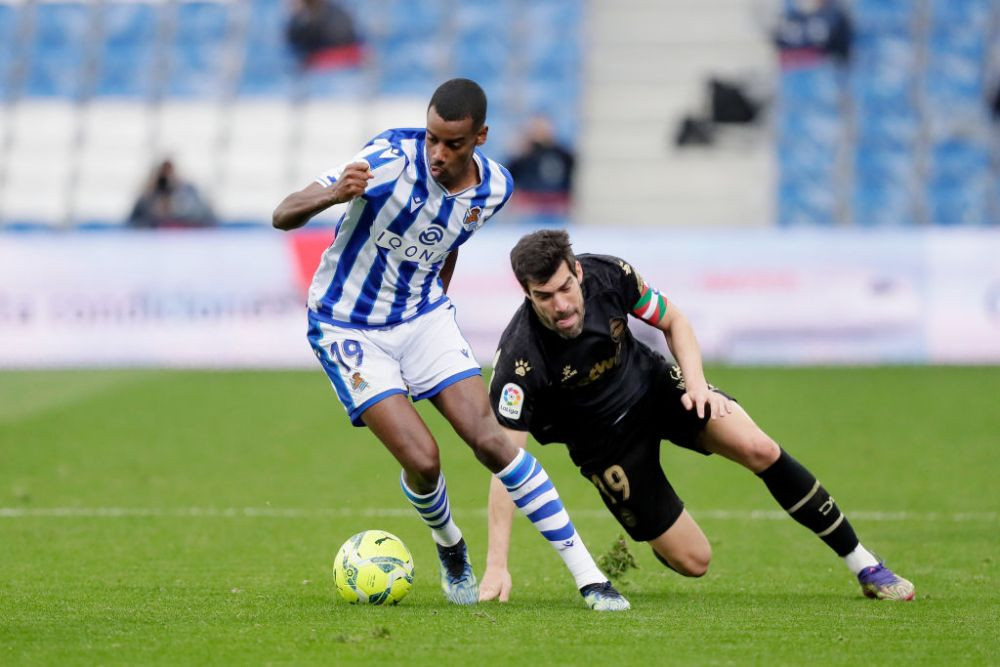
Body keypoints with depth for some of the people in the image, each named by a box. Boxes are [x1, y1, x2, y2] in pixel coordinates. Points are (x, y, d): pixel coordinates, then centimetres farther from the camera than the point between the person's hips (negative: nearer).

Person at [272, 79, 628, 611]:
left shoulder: (493, 188, -8)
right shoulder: (391, 159, -25)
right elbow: (284, 216, -29)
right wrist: (333, 195, -48)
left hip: (424, 317, 3)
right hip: (349, 328, -3)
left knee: (491, 440, -12)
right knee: (422, 459, -17)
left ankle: (589, 577, -7)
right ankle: (450, 549, 17)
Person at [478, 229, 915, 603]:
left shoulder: (609, 275, -22)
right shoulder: (519, 358, -33)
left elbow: (673, 321, -1)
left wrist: (696, 383, -19)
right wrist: (496, 566, -40)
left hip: (654, 386, 3)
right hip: (604, 442, -3)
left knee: (759, 450, -21)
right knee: (693, 561, -8)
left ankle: (864, 566, -5)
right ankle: (653, 544, 33)